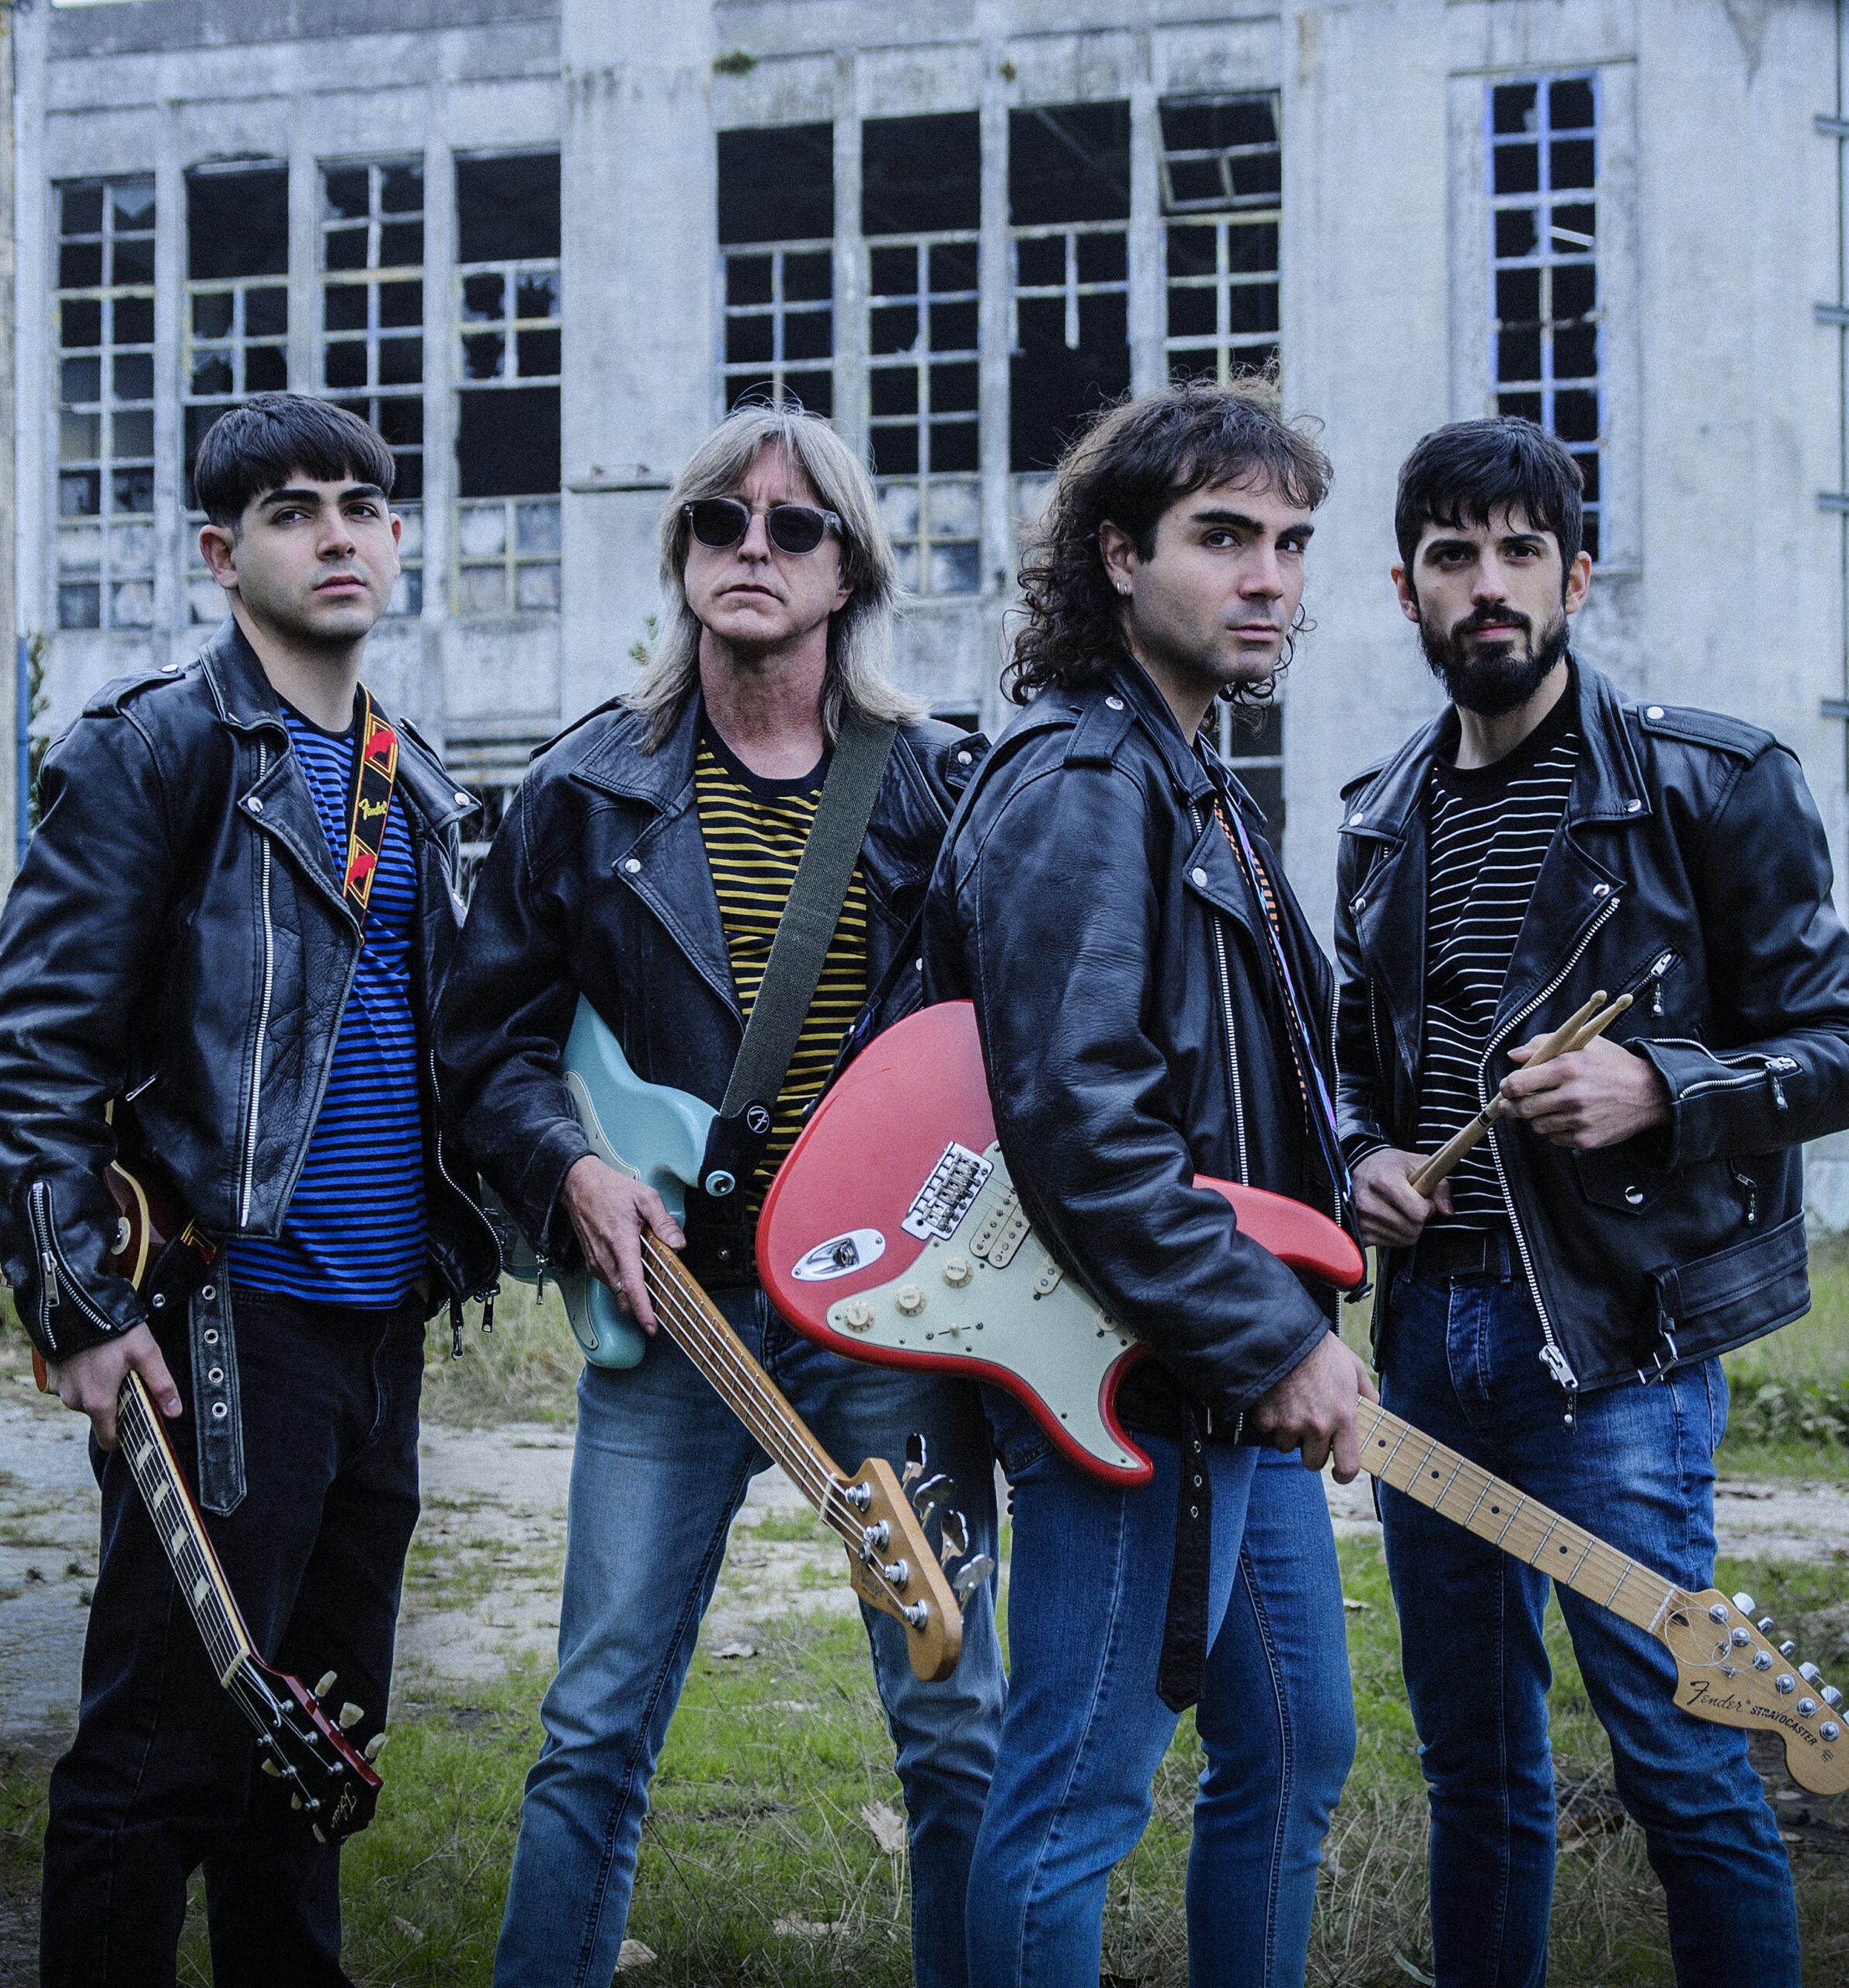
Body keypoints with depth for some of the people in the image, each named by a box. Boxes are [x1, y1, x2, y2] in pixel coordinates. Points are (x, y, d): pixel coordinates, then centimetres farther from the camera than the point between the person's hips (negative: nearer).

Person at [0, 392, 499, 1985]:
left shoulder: (416, 781, 15)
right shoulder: (156, 749, -7)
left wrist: (459, 1242, 17)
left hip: (384, 1320, 7)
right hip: (226, 1323, -7)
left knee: (322, 1733, 16)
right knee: (165, 1746, -2)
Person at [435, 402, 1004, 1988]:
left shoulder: (943, 788, 5)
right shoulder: (592, 791, 5)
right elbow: (490, 1038, 8)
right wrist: (572, 1169, -9)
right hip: (672, 1294, 0)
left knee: (956, 1723, 6)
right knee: (598, 1726, 4)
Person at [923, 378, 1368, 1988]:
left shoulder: (1199, 791, 16)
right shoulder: (1077, 788, -16)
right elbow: (1082, 1128, -25)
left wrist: (1336, 1176, 11)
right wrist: (1279, 1336, -21)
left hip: (1250, 1388, 11)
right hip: (1133, 1391, -11)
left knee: (1295, 1751, 19)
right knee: (1078, 1801, -2)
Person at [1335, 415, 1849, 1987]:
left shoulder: (1714, 784, -5)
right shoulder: (1387, 819, 12)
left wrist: (1661, 1087, -20)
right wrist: (1363, 1157, 3)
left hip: (1617, 1334, -5)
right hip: (1429, 1320, 6)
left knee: (1678, 1756, -5)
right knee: (1472, 1753, 14)